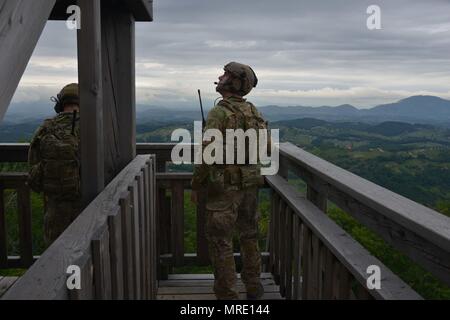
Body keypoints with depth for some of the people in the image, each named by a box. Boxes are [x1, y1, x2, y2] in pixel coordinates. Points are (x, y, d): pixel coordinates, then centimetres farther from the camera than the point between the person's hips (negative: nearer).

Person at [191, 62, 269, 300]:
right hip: (250, 184, 7)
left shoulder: (219, 112, -15)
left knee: (220, 240, 4)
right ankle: (253, 287, 30)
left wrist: (195, 185, -8)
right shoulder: (254, 112, 6)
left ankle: (227, 294, 10)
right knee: (249, 235, 19)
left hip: (224, 187, -7)